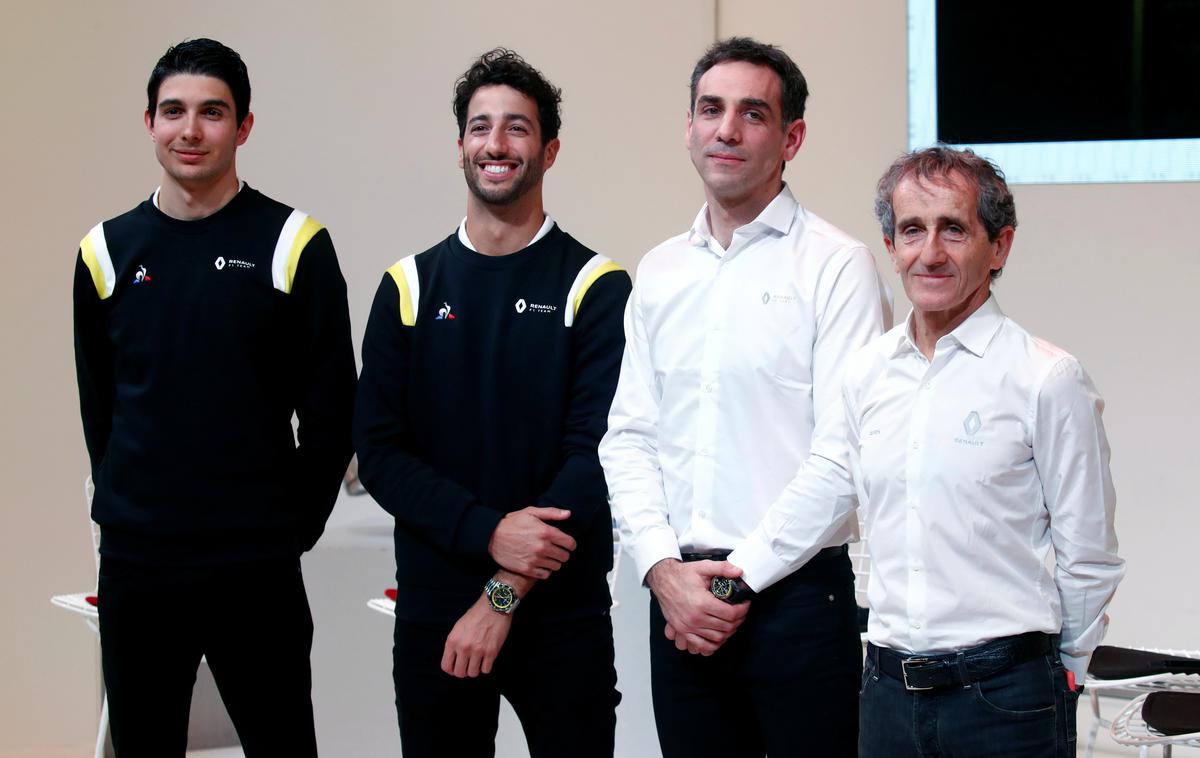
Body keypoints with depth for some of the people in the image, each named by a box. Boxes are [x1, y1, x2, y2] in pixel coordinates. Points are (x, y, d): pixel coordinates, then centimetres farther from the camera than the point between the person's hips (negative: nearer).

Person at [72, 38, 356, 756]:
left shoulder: (293, 245, -3)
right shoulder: (108, 251, 6)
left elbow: (331, 411, -1)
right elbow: (98, 402, 15)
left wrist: (293, 524, -1)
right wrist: (123, 510, 9)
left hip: (257, 567, -3)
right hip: (134, 564, 3)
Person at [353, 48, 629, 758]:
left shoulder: (594, 286, -2)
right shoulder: (410, 286, 5)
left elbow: (596, 453, -10)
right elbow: (379, 450, 0)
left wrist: (506, 593, -15)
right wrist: (488, 531, -16)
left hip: (563, 615, -2)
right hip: (433, 609, 2)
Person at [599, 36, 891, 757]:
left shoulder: (837, 265, -5)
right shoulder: (659, 272, 12)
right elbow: (629, 436, 10)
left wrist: (742, 579, -12)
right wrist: (663, 568, -4)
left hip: (796, 594, -5)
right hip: (681, 597, 5)